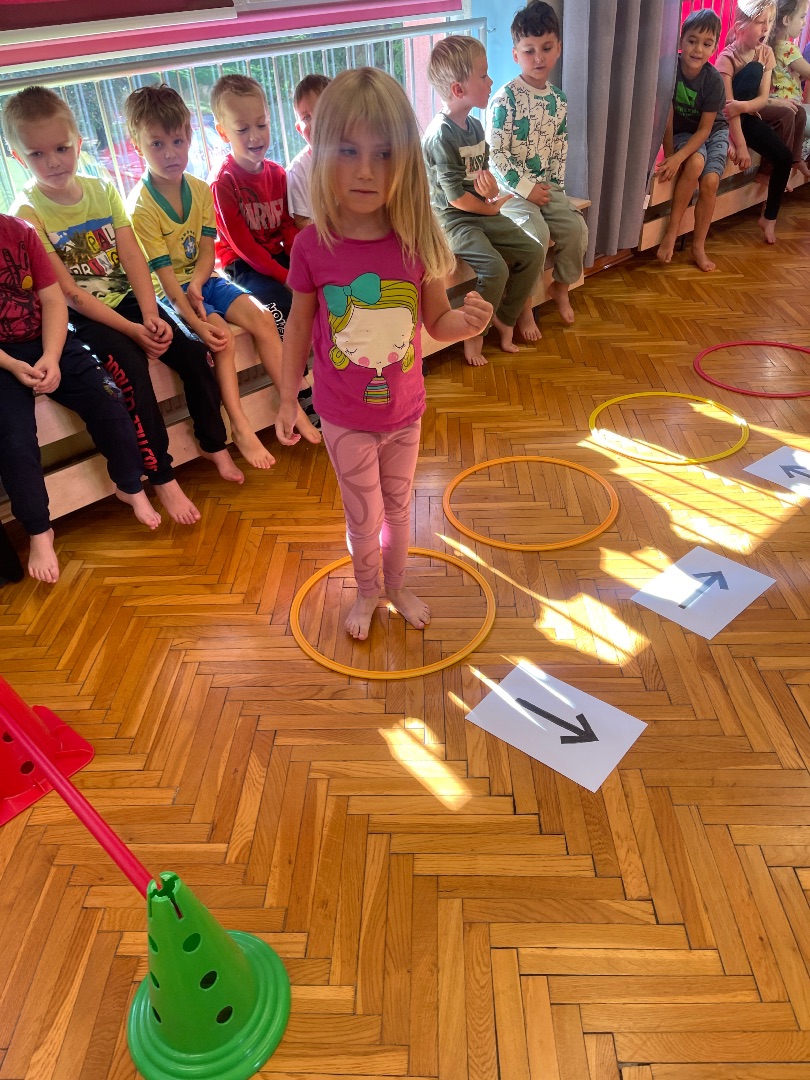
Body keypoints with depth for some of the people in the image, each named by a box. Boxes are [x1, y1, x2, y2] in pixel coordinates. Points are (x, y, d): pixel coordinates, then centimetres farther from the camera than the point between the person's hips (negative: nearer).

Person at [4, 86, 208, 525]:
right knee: (131, 367, -27)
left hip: (127, 299, 5)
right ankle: (163, 479, -16)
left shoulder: (101, 190, 5)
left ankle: (217, 447, 4)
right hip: (81, 316, -4)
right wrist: (132, 330, -20)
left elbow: (133, 258, -2)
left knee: (192, 352, -13)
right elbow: (67, 292, -14)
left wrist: (150, 315, -18)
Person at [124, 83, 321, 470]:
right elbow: (164, 274, -21)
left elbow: (207, 251, -2)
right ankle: (241, 429, -20)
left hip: (204, 279, 6)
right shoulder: (141, 207, -17)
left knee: (262, 318, -13)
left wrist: (196, 285, -21)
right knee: (221, 337, -27)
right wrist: (197, 321, -29)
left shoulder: (201, 190, 1)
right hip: (170, 293, -5)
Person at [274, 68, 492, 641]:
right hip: (344, 418, -1)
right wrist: (288, 399, 1)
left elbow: (437, 322, -3)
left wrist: (468, 322, -26)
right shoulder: (313, 245, -16)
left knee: (398, 507, 21)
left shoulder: (417, 240, -14)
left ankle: (397, 583, 48)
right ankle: (368, 590, 43)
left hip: (404, 410, 2)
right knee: (363, 517, 14)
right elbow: (300, 325, -3)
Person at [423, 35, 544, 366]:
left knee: (532, 253, -1)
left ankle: (505, 318, 12)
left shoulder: (475, 126, 10)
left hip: (482, 213, 9)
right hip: (451, 219, -9)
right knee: (495, 268, -27)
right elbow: (455, 195, -20)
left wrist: (490, 186, -6)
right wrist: (490, 207, -6)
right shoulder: (440, 135, -17)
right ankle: (473, 334, -6)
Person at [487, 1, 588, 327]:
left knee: (575, 226, -7)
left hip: (546, 186, 6)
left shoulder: (559, 100, 7)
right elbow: (496, 153, -16)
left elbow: (560, 148, 14)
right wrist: (527, 188, -17)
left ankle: (561, 287, 16)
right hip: (511, 187, -6)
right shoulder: (505, 98, -13)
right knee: (536, 232, -27)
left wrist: (554, 184, -1)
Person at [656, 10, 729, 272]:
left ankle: (698, 246, -5)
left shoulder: (714, 80, -20)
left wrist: (678, 158, -34)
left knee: (710, 182, -21)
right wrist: (669, 156, -23)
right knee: (695, 163, -32)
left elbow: (705, 129, -20)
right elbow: (667, 116, -18)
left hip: (713, 132, 0)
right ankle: (672, 231, -22)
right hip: (682, 132, 0)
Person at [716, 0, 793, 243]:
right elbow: (728, 104, -24)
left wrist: (742, 106, -30)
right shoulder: (727, 57, -18)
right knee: (753, 70, -27)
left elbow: (763, 99, -7)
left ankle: (769, 218, 1)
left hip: (748, 115, 5)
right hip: (724, 119, -5)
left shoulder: (767, 53, -1)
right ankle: (730, 139, -24)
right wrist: (740, 145, -31)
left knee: (784, 156, -12)